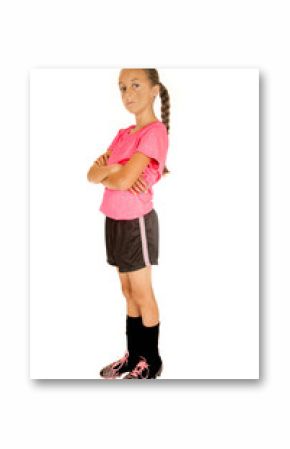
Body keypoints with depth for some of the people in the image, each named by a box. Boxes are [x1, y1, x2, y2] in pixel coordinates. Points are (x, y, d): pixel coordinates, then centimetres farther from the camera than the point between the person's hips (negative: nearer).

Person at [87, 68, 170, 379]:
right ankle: (134, 354, 29)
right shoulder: (123, 134, 11)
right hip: (115, 221, 8)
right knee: (128, 291, 16)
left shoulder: (155, 131, -16)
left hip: (137, 222, -8)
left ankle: (152, 362, 19)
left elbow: (123, 179, -24)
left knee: (142, 294, 4)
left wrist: (105, 171, -4)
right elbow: (92, 175, 4)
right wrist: (112, 171, -16)